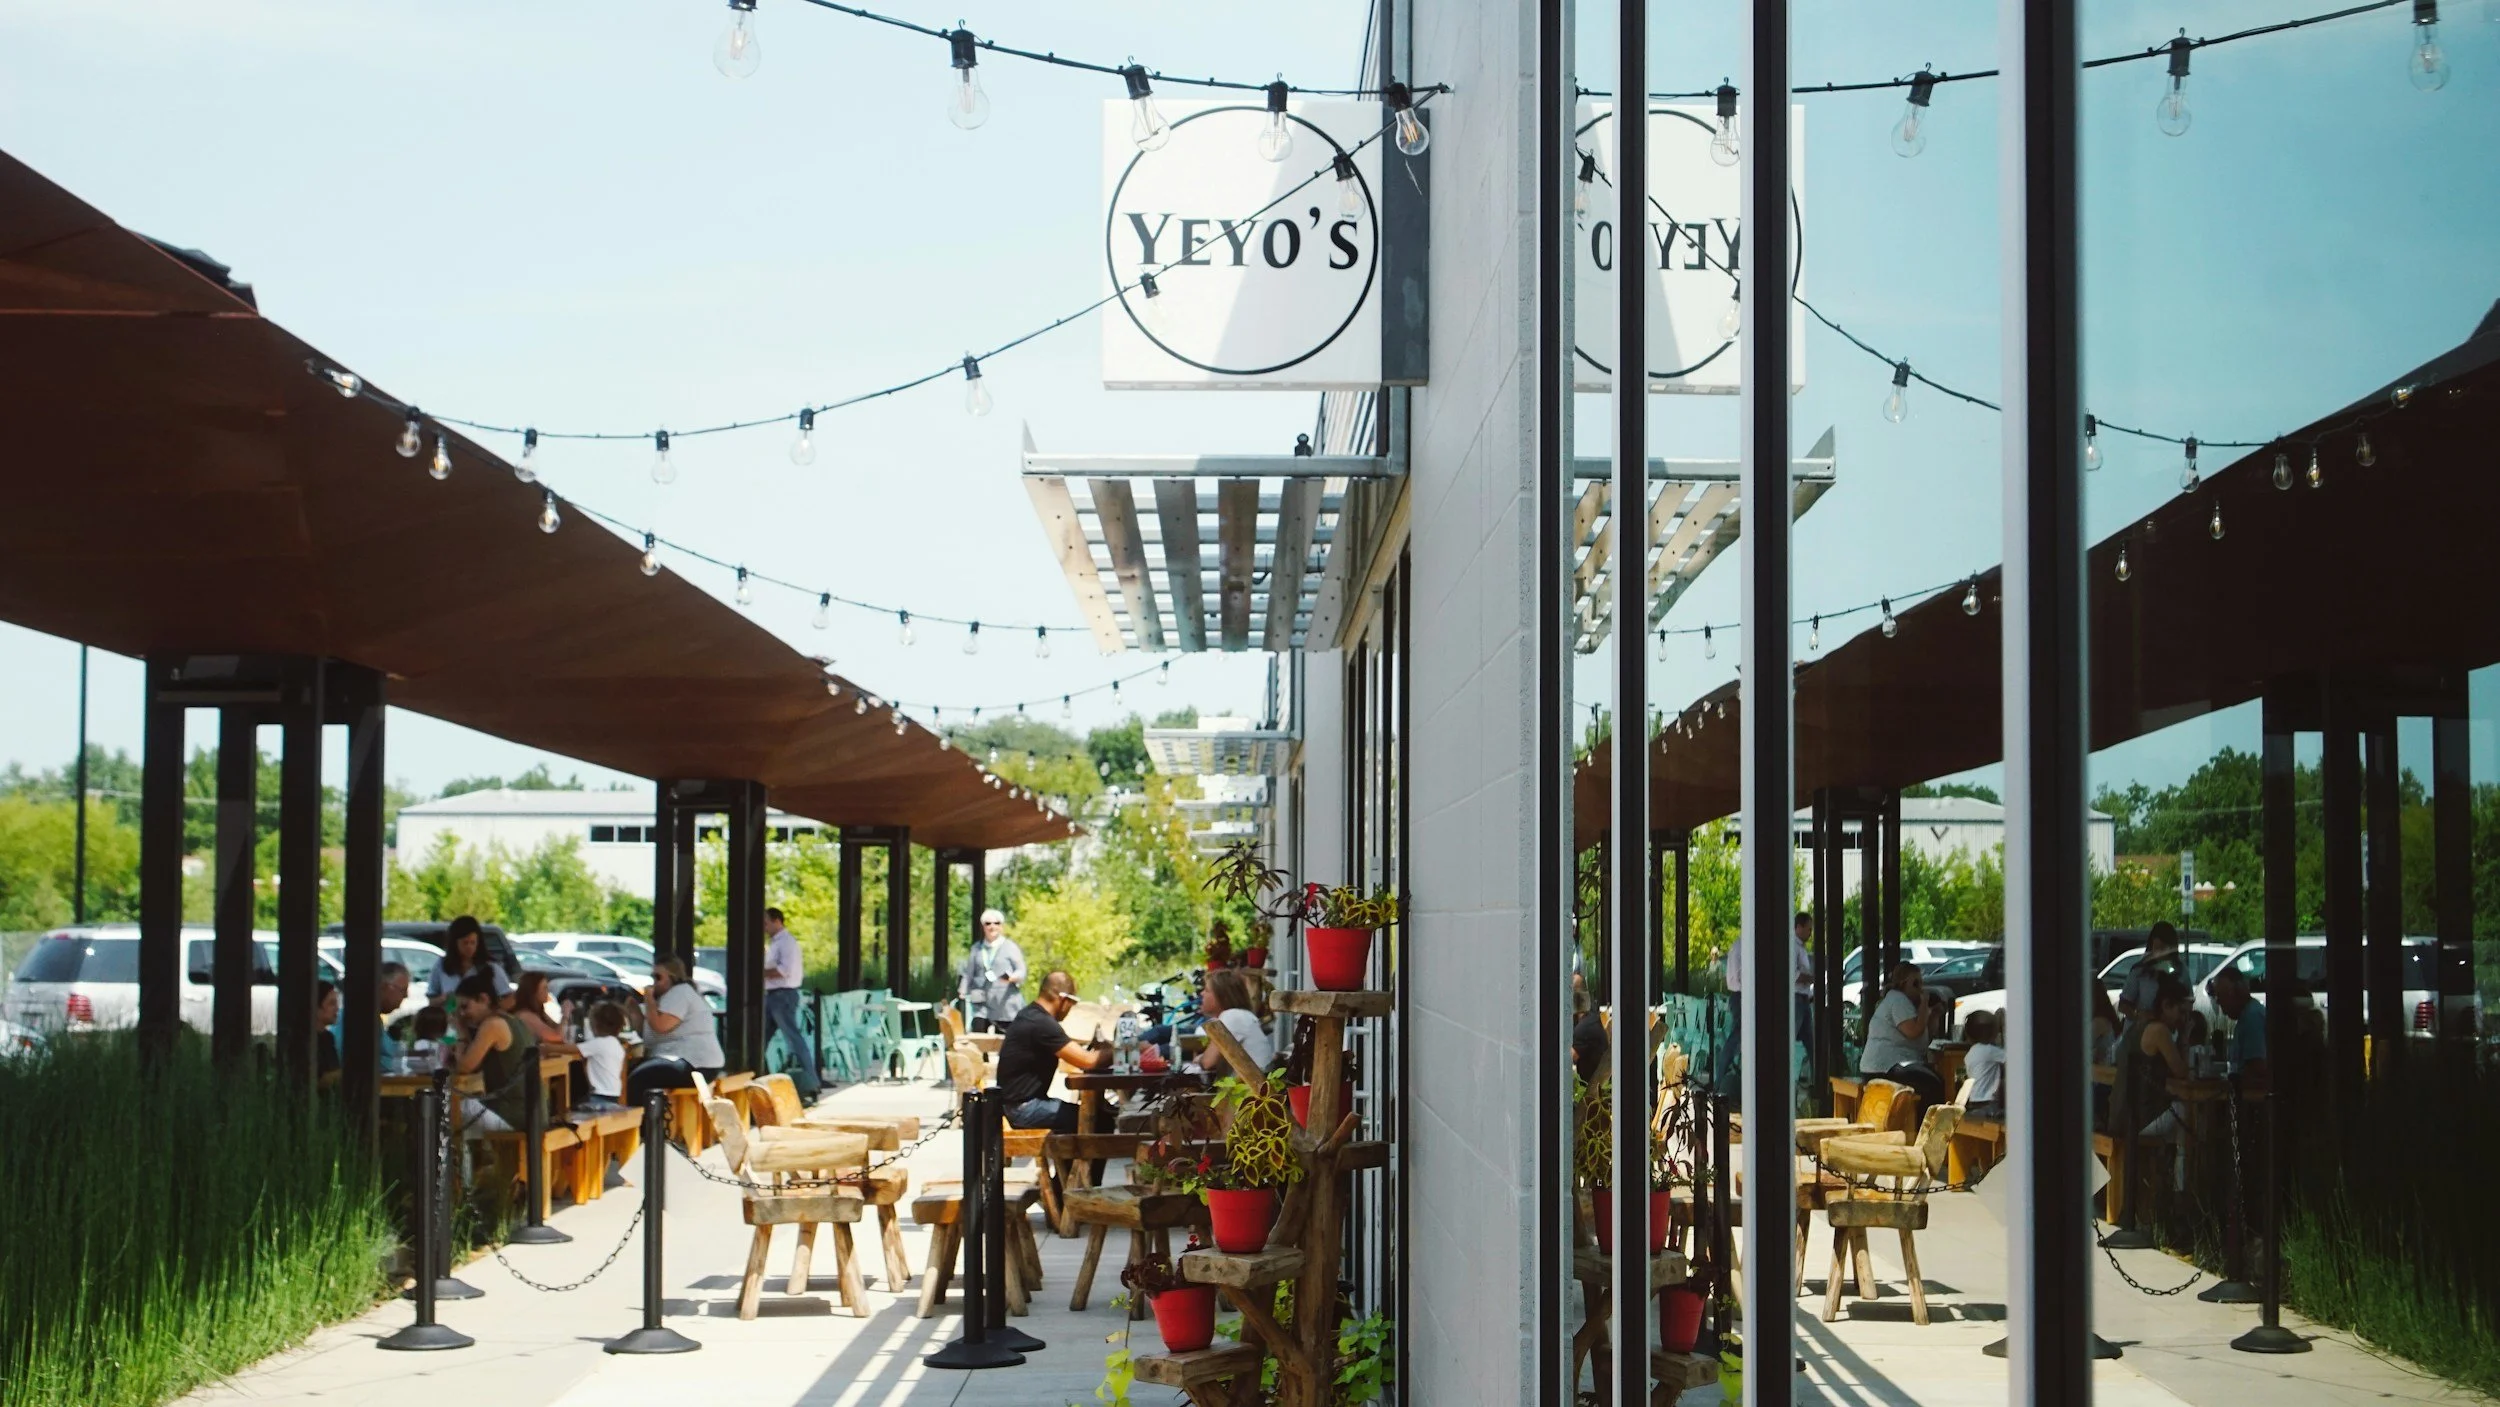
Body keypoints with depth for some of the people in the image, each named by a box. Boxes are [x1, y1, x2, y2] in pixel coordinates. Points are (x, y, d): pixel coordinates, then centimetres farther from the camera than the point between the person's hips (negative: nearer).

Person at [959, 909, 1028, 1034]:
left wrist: (1011, 977, -23)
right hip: (982, 1005, 3)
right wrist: (962, 992, 4)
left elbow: (1021, 971, -2)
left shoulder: (1010, 947, 4)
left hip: (1006, 1006, -3)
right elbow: (968, 973, 17)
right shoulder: (977, 948, 14)